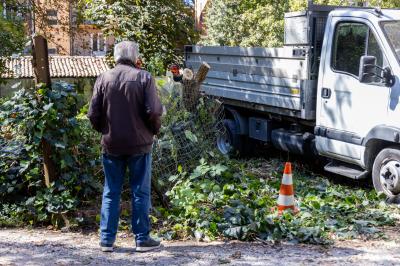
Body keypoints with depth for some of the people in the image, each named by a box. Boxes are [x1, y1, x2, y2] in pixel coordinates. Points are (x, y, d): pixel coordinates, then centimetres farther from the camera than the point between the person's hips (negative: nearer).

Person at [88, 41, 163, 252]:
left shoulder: (103, 78, 1)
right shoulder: (144, 78, -6)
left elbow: (93, 114, -1)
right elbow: (153, 111, -13)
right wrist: (154, 130, 6)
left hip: (111, 145, 2)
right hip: (139, 144, -2)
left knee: (111, 193, 10)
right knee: (140, 192, 7)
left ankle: (107, 239, 12)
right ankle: (142, 239, 11)